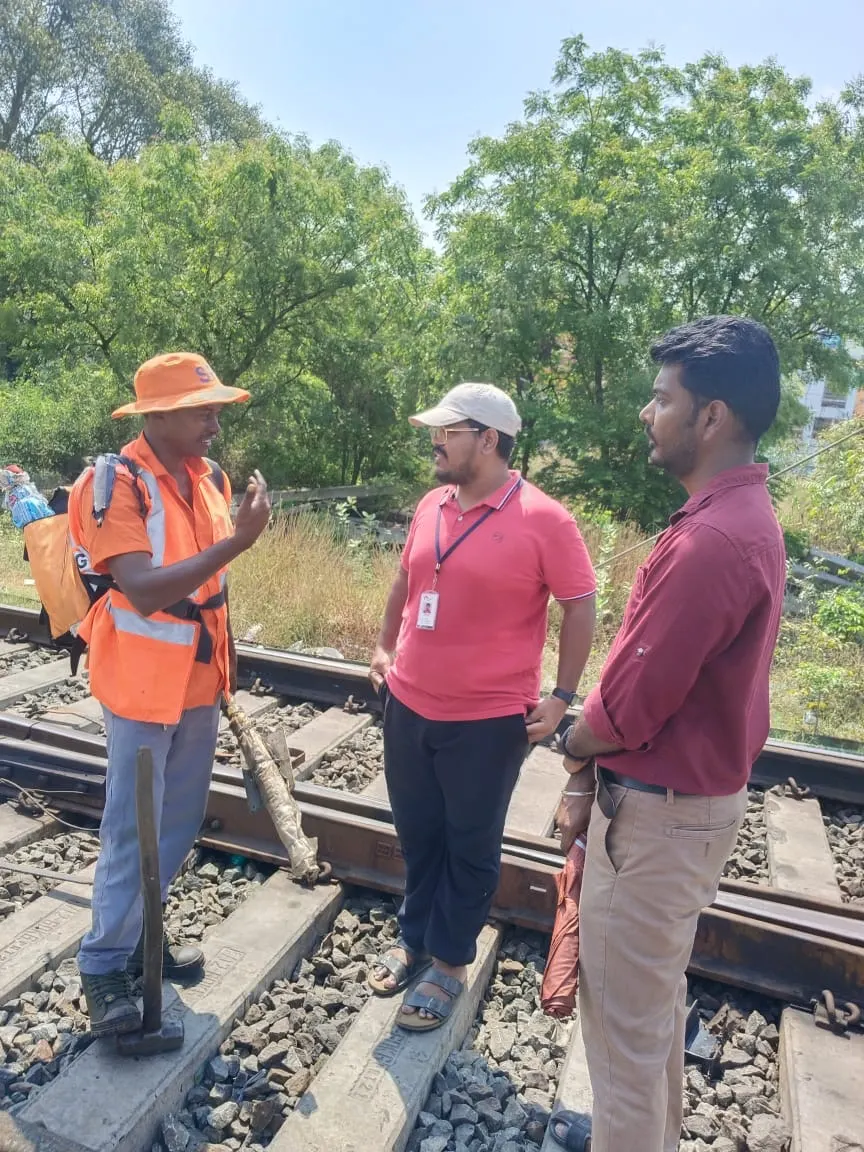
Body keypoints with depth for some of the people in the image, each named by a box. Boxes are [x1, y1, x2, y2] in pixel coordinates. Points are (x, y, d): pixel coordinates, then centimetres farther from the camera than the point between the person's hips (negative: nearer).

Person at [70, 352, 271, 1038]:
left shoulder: (210, 478, 3)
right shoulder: (116, 485, -18)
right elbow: (144, 591, -29)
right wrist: (239, 541, -34)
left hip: (199, 682, 7)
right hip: (143, 687, -7)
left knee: (180, 825, 18)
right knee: (134, 833, 4)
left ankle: (139, 935, 37)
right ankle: (103, 967, 24)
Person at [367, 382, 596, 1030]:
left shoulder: (543, 520, -15)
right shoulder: (431, 506, 3)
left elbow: (580, 608, -9)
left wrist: (562, 697, -10)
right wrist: (385, 647, 12)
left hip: (488, 721, -6)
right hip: (408, 707, 6)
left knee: (471, 848, 13)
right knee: (418, 833, 21)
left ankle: (450, 963, 32)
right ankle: (415, 938, 43)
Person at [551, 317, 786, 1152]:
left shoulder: (710, 538, -28)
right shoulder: (745, 516, 5)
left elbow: (627, 710, -23)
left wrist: (572, 743, -2)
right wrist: (598, 742, 5)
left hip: (658, 809, -10)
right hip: (694, 792, 10)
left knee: (623, 1007, 10)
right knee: (656, 991, 26)